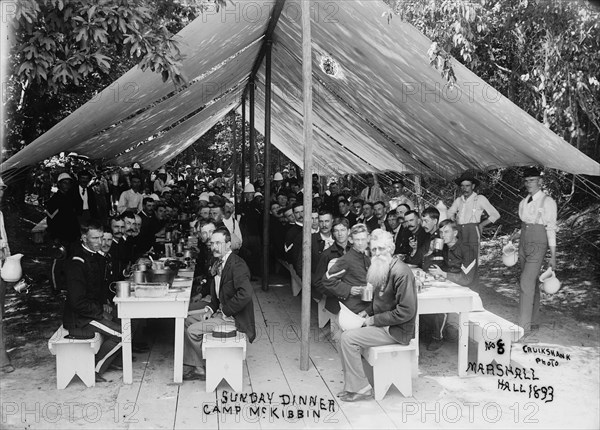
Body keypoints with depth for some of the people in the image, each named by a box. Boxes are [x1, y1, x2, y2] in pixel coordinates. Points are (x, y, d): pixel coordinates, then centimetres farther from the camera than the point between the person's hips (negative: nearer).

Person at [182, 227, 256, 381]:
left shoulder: (237, 265, -22)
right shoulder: (219, 263, 8)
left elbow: (246, 293, -33)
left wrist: (226, 311, -22)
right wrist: (211, 309, 4)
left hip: (234, 318, -10)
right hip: (221, 311, 10)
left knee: (192, 331, -11)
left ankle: (202, 370, 9)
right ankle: (193, 368, 16)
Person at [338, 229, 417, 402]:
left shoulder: (400, 272, -21)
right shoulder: (381, 268, 9)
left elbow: (406, 312, -24)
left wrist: (374, 320, -18)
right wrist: (366, 312, 4)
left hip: (397, 330, -9)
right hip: (382, 322, 9)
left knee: (348, 339, -17)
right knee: (346, 333, 3)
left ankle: (360, 388, -4)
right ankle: (352, 385, 10)